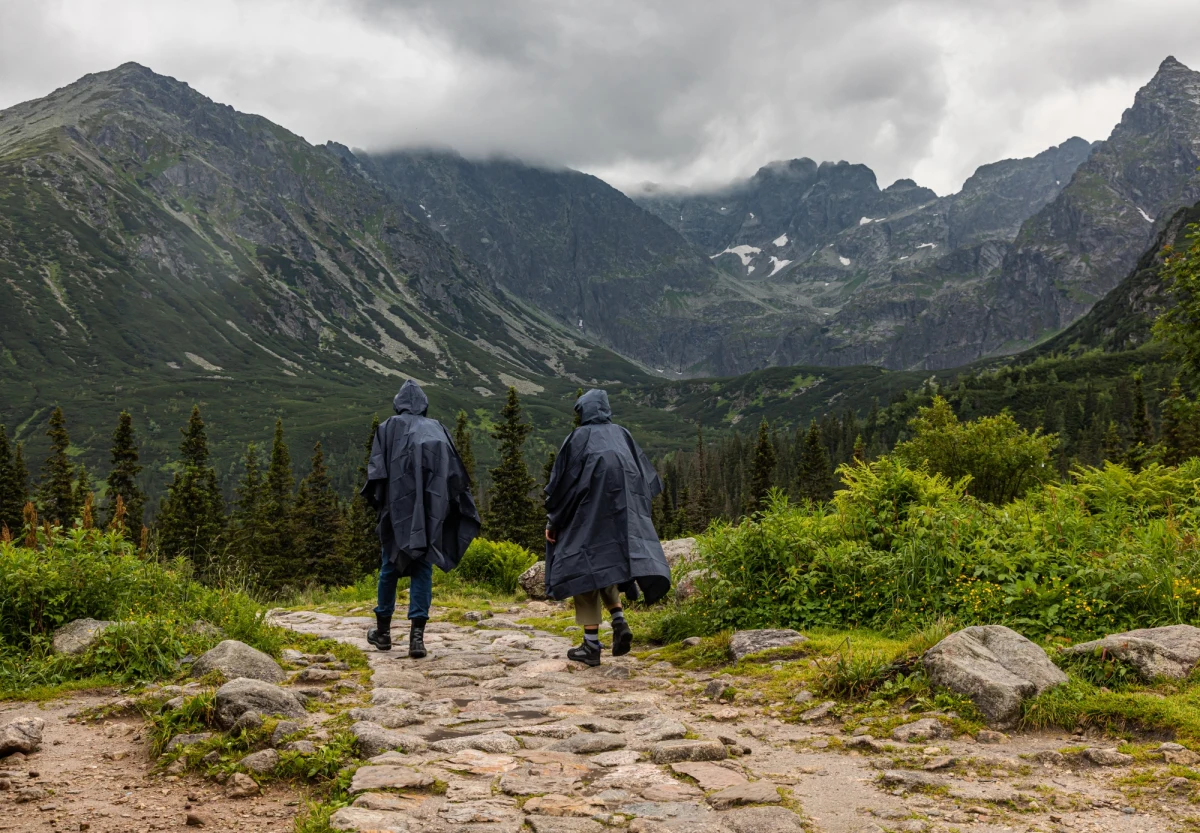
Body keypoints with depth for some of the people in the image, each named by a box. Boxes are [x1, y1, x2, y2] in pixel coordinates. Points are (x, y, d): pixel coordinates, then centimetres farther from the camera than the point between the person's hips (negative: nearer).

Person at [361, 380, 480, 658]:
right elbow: (457, 475, 8)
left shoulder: (389, 427, 6)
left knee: (390, 566, 12)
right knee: (422, 569, 3)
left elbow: (377, 469, -5)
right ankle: (417, 634, -8)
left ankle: (383, 630, 23)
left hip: (399, 508, -1)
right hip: (431, 511, 1)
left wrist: (377, 501, -1)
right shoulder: (437, 429, 12)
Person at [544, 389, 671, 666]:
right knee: (606, 566, 20)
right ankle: (619, 620, -3)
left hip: (588, 513, -5)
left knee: (586, 568, 2)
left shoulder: (578, 437, -2)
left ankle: (591, 645, 0)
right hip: (620, 513, 5)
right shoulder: (622, 436, 11)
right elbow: (647, 477, 12)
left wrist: (552, 520, 2)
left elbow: (560, 479, -3)